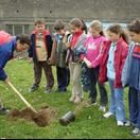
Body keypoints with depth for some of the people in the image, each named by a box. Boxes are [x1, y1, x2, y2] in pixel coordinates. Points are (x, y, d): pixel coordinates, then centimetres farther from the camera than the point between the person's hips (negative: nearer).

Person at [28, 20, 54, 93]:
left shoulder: (47, 35, -13)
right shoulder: (33, 35, -1)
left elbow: (51, 47, -10)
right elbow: (31, 46, 4)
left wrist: (50, 57, -9)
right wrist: (30, 56, 2)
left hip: (45, 58, -4)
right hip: (36, 58, 4)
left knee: (48, 73, 9)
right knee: (37, 72, 20)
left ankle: (49, 86, 20)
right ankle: (36, 85, 34)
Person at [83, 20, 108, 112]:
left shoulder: (102, 40, -14)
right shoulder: (89, 38, 4)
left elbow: (101, 55, -17)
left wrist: (93, 64, -15)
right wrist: (86, 61, -8)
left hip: (98, 66, -6)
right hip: (89, 65, 6)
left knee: (101, 84, 3)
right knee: (91, 83, 18)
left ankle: (103, 104, 13)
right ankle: (92, 100, 34)